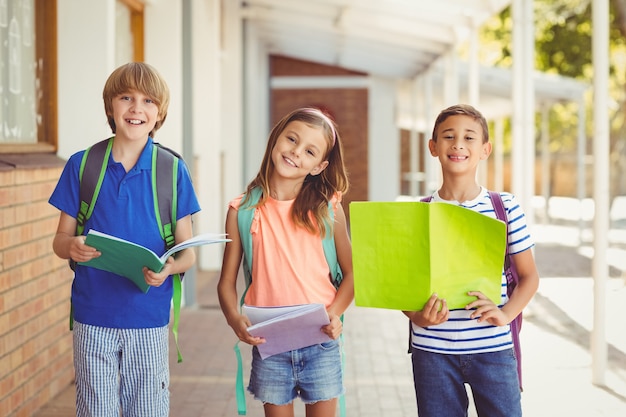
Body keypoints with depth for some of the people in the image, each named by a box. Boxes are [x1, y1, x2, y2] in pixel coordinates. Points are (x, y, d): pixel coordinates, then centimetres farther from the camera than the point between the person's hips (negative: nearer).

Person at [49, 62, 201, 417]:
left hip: (150, 319, 0)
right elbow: (60, 239, 6)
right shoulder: (82, 165, 2)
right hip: (93, 317, 0)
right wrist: (72, 247, -18)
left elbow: (188, 252, 2)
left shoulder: (172, 170, 1)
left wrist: (169, 267, -20)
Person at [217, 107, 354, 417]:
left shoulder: (328, 208, 1)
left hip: (320, 343, 0)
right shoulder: (243, 211, 0)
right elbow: (227, 281, 2)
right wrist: (234, 318, -16)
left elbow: (352, 273, 2)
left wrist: (334, 313, -15)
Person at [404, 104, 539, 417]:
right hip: (432, 350, 1)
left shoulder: (506, 207, 1)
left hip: (493, 347, 0)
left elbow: (529, 276, 6)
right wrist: (418, 316, -15)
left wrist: (506, 314, -11)